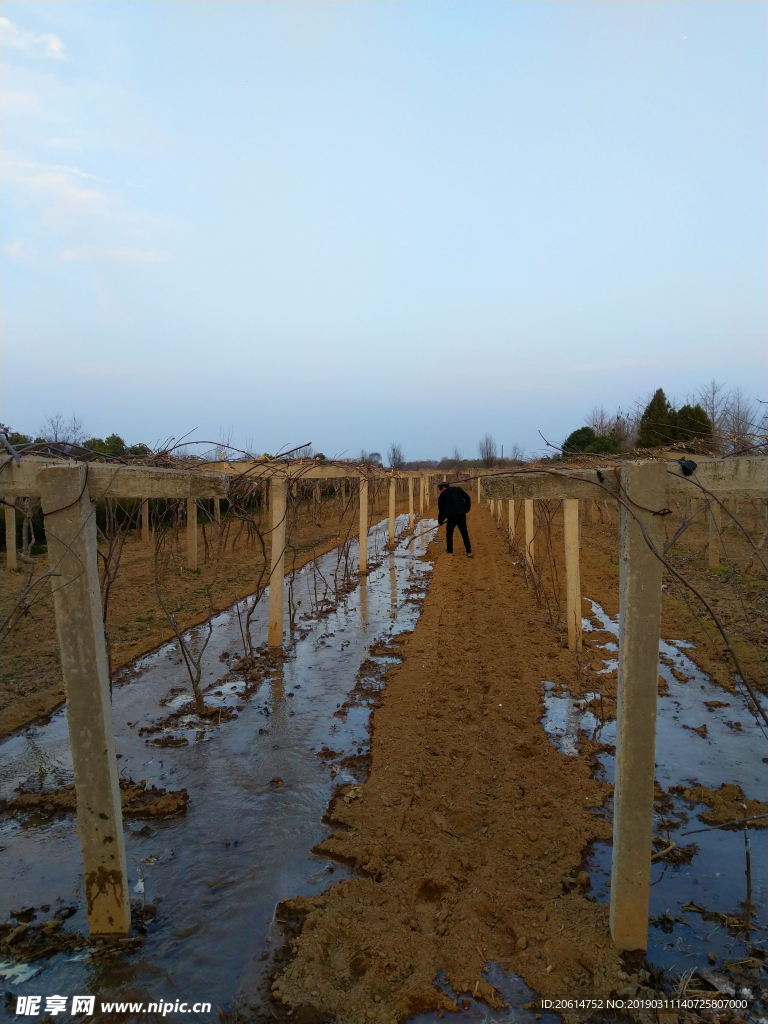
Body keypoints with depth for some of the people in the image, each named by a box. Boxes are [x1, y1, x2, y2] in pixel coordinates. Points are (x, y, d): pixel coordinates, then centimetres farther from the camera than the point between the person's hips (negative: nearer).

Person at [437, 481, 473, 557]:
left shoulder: (442, 495, 7)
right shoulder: (458, 489, 11)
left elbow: (440, 509, 12)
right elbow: (468, 498, 2)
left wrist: (440, 521, 23)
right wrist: (467, 508, 12)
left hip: (451, 516, -2)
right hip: (462, 514, 2)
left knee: (449, 534, 16)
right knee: (464, 534, 12)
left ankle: (450, 552, 15)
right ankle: (469, 552, 11)